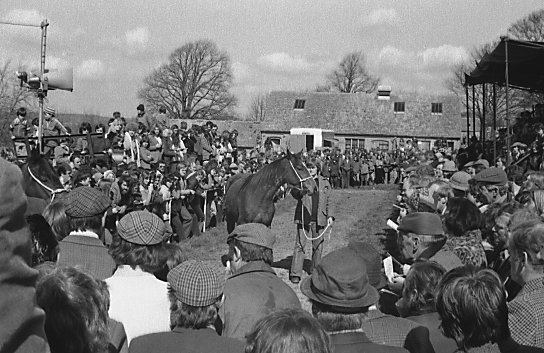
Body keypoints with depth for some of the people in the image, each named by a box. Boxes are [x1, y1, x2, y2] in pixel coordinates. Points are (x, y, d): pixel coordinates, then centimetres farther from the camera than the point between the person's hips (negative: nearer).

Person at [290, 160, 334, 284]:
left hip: (319, 219, 3)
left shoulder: (325, 183, 12)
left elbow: (328, 202, 15)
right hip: (304, 218, -2)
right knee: (299, 245, -5)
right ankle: (295, 273, -4)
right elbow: (295, 194, -11)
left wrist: (330, 216, 5)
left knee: (318, 246, 8)